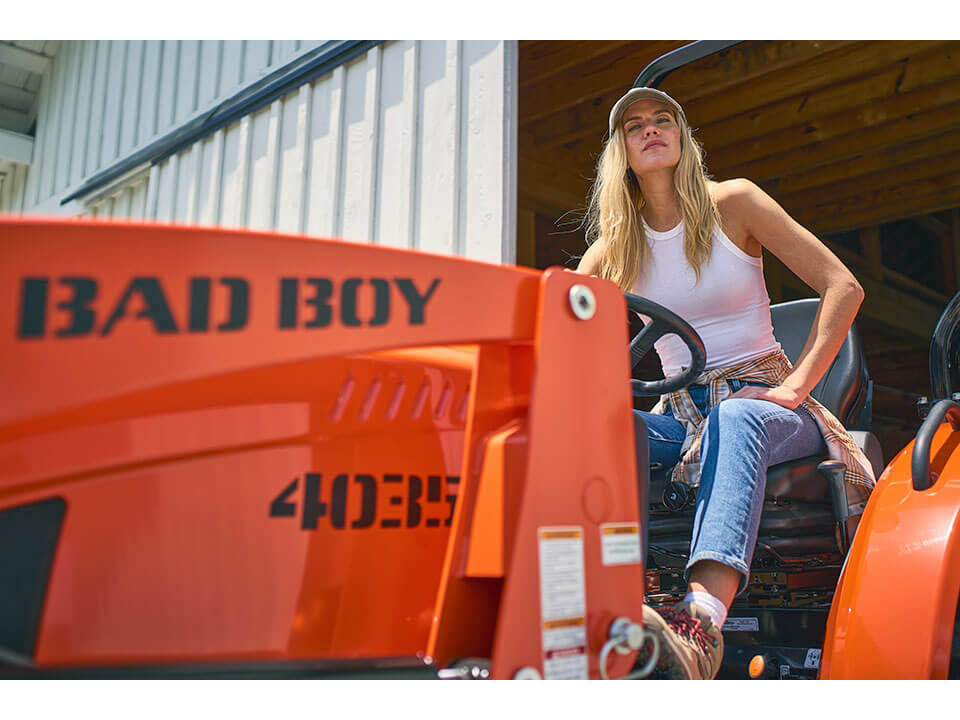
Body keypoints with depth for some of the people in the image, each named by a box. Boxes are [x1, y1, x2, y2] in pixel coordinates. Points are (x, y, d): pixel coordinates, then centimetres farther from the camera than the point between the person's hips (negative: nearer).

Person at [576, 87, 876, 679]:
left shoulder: (732, 203, 1)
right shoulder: (615, 243, 10)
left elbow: (843, 287, -4)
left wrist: (796, 387, -14)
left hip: (763, 400, -3)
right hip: (683, 413, 3)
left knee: (732, 420, -40)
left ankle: (702, 620, -63)